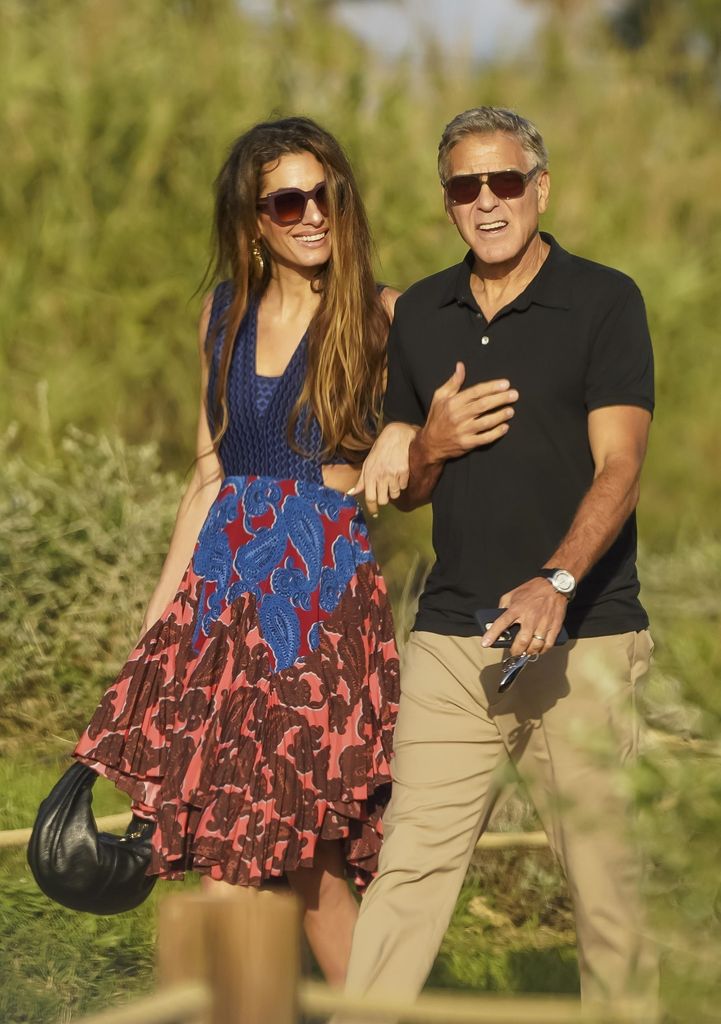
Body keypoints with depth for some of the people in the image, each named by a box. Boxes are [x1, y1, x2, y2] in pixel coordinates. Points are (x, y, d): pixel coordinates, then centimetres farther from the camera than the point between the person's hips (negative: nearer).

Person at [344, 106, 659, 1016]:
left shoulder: (605, 301, -1)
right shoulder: (419, 314, 14)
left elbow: (618, 467, -11)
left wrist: (557, 582, -27)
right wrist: (431, 446, -3)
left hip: (582, 641, -4)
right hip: (450, 636, 4)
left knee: (608, 882, -2)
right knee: (410, 864, 0)